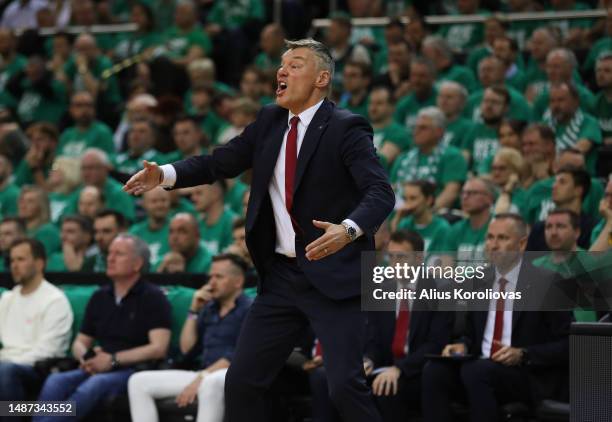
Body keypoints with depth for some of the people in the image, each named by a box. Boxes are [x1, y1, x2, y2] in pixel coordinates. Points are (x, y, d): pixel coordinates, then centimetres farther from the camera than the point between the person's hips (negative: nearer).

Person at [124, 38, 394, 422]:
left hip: (333, 276, -6)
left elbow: (381, 192, -21)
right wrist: (164, 175, -7)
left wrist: (349, 229, -41)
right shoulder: (270, 123, 9)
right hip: (282, 275, 7)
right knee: (241, 381, 6)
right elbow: (220, 163, 9)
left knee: (345, 384, -14)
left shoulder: (346, 129, -10)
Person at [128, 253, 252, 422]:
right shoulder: (209, 308, 20)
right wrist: (194, 310, 9)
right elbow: (186, 347, 17)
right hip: (204, 375, 8)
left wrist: (200, 379, -20)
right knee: (139, 381, -3)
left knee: (210, 384, -45)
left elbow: (238, 357, -14)